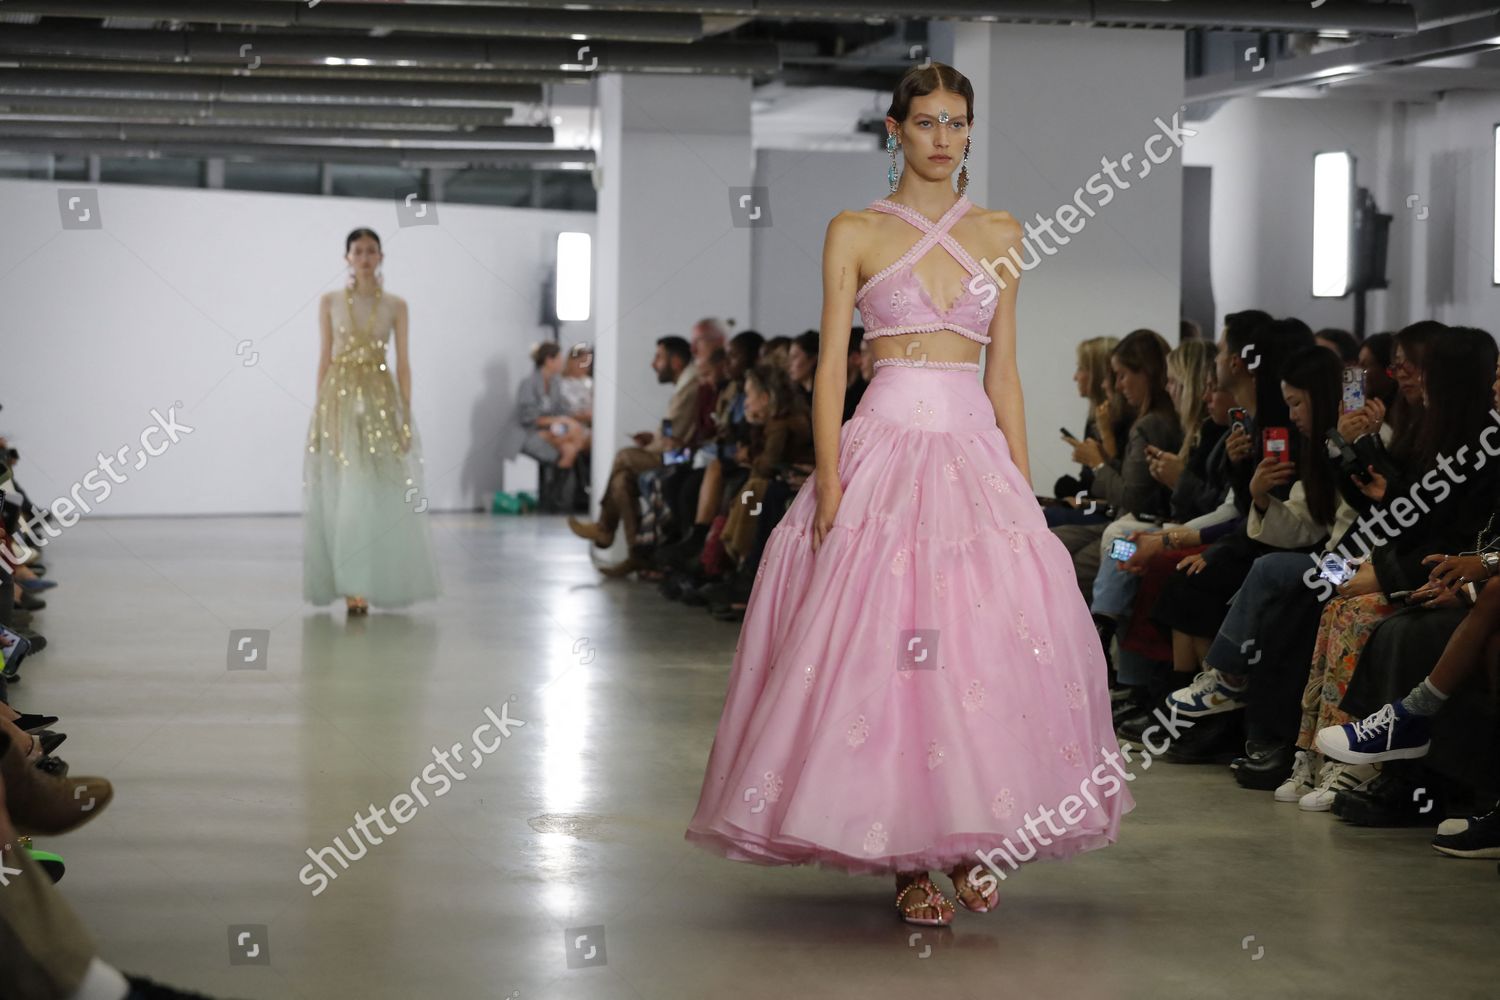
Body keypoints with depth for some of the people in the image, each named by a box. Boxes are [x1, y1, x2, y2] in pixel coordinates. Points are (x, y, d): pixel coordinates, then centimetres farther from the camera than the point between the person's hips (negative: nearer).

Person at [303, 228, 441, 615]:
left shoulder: (395, 305, 4)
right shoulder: (330, 302, 5)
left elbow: (403, 363, 3)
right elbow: (324, 359, 7)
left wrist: (406, 415, -4)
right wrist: (320, 410, 1)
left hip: (381, 400, 0)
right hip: (340, 400, 0)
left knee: (381, 496, -3)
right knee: (342, 495, -3)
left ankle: (374, 582, 10)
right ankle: (350, 585, 3)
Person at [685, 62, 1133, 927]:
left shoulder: (1001, 235, 13)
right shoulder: (855, 233, 4)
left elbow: (1004, 371, 13)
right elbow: (831, 366, 0)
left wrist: (1026, 485, 6)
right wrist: (830, 479, -11)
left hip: (976, 450, 3)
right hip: (884, 444, -3)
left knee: (990, 641, -4)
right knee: (880, 643, -7)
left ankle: (975, 839, 11)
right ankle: (905, 857, 2)